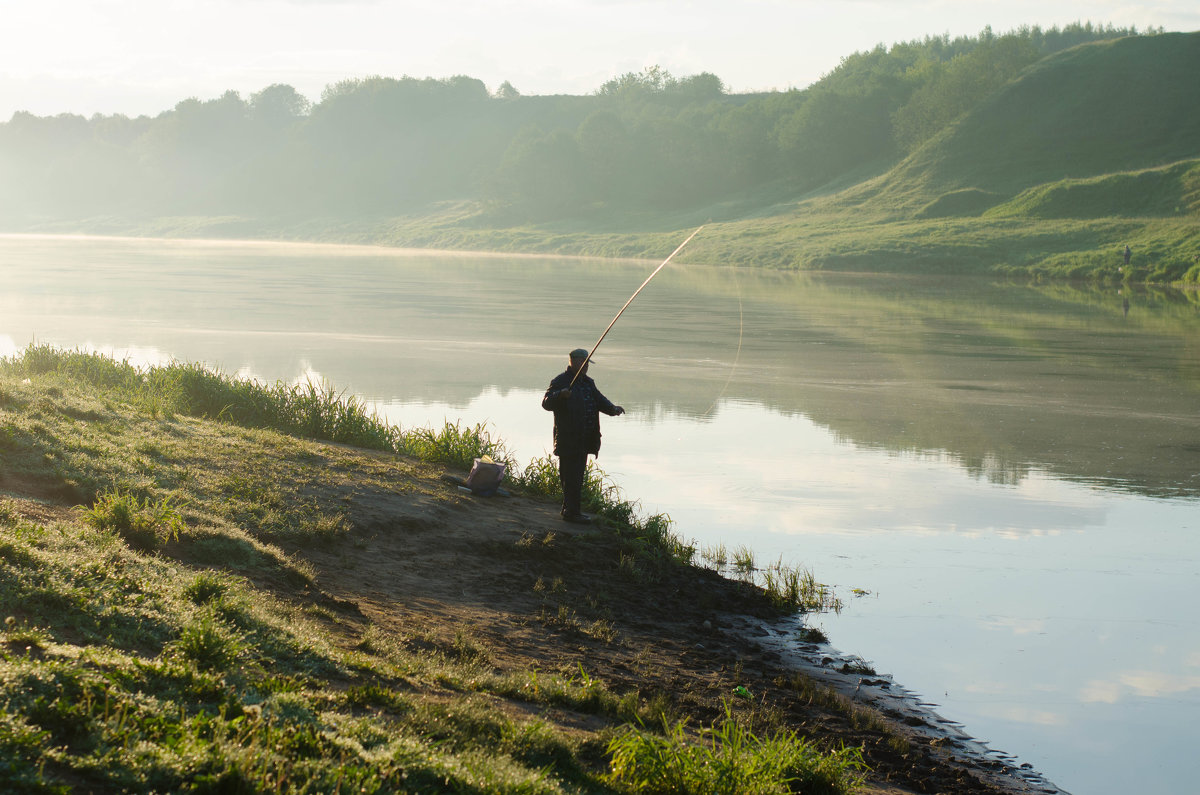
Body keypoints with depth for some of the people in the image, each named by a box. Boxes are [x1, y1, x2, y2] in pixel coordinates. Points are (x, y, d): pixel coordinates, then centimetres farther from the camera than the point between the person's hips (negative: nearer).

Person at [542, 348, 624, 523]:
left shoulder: (588, 383, 17)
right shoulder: (560, 382, -9)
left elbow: (600, 400, 14)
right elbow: (546, 403, -17)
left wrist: (612, 408, -7)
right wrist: (560, 395, -37)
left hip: (583, 441, 9)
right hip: (568, 440, -9)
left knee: (578, 475, 14)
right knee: (571, 476, -8)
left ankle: (570, 510, 24)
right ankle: (571, 512, -5)